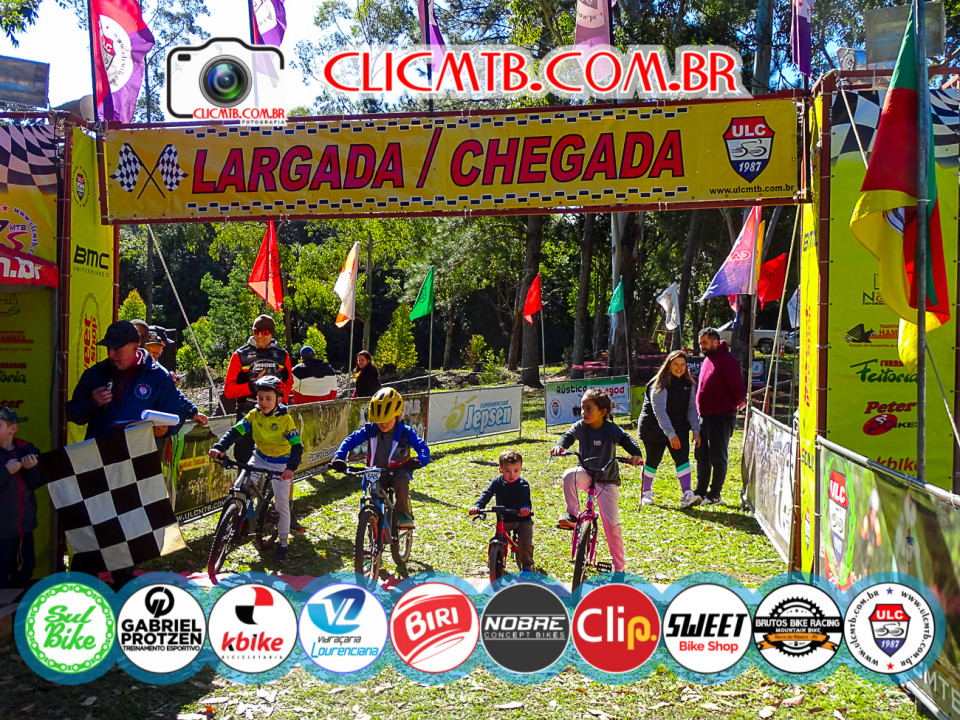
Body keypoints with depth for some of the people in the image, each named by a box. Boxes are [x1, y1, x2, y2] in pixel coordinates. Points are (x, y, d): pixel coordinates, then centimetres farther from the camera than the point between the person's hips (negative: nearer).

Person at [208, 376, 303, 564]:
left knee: (282, 504, -2)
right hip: (259, 458, 3)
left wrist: (291, 467, -40)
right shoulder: (254, 415, -11)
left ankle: (283, 543, 14)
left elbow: (297, 446, -24)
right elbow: (235, 431, -18)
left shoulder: (285, 419, -20)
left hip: (280, 464, -3)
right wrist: (219, 447, -36)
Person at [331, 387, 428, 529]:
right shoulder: (370, 430, -4)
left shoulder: (405, 432, -8)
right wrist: (339, 457, -21)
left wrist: (419, 461, -36)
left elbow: (422, 447, -13)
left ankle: (404, 513, -11)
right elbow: (350, 440, -4)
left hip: (398, 472, -3)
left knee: (402, 481, -34)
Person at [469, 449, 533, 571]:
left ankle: (526, 566, 9)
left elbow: (526, 499, -25)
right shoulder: (497, 482, -3)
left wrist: (526, 507, -50)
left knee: (525, 543, -17)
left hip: (522, 520, -2)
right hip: (503, 520, 2)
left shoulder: (523, 484, -9)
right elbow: (486, 494, -13)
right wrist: (477, 506, -32)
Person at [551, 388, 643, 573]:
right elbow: (568, 436, -5)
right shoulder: (581, 426, -8)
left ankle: (620, 565, 13)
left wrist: (636, 454, -46)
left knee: (611, 523, -4)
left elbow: (626, 440, -25)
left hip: (607, 480, -2)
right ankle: (572, 515, -18)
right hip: (586, 474, 3)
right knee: (569, 475, -34)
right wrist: (559, 446, -28)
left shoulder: (611, 429, -17)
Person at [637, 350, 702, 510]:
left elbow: (692, 407, 6)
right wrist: (671, 434, -30)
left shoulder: (688, 383, 2)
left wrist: (696, 430, -5)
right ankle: (646, 494, 23)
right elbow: (659, 410, -24)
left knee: (683, 458, -10)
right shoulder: (660, 384, -17)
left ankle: (687, 496, -16)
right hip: (654, 429, -5)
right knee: (653, 460, 4)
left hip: (679, 428, 5)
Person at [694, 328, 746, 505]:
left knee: (718, 457, 0)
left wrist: (740, 402, 0)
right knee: (701, 456, 14)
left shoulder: (727, 360, -14)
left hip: (721, 417, -9)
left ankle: (714, 494, 8)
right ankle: (700, 491, 24)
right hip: (704, 417, 9)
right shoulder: (707, 360, 15)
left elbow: (738, 388, -15)